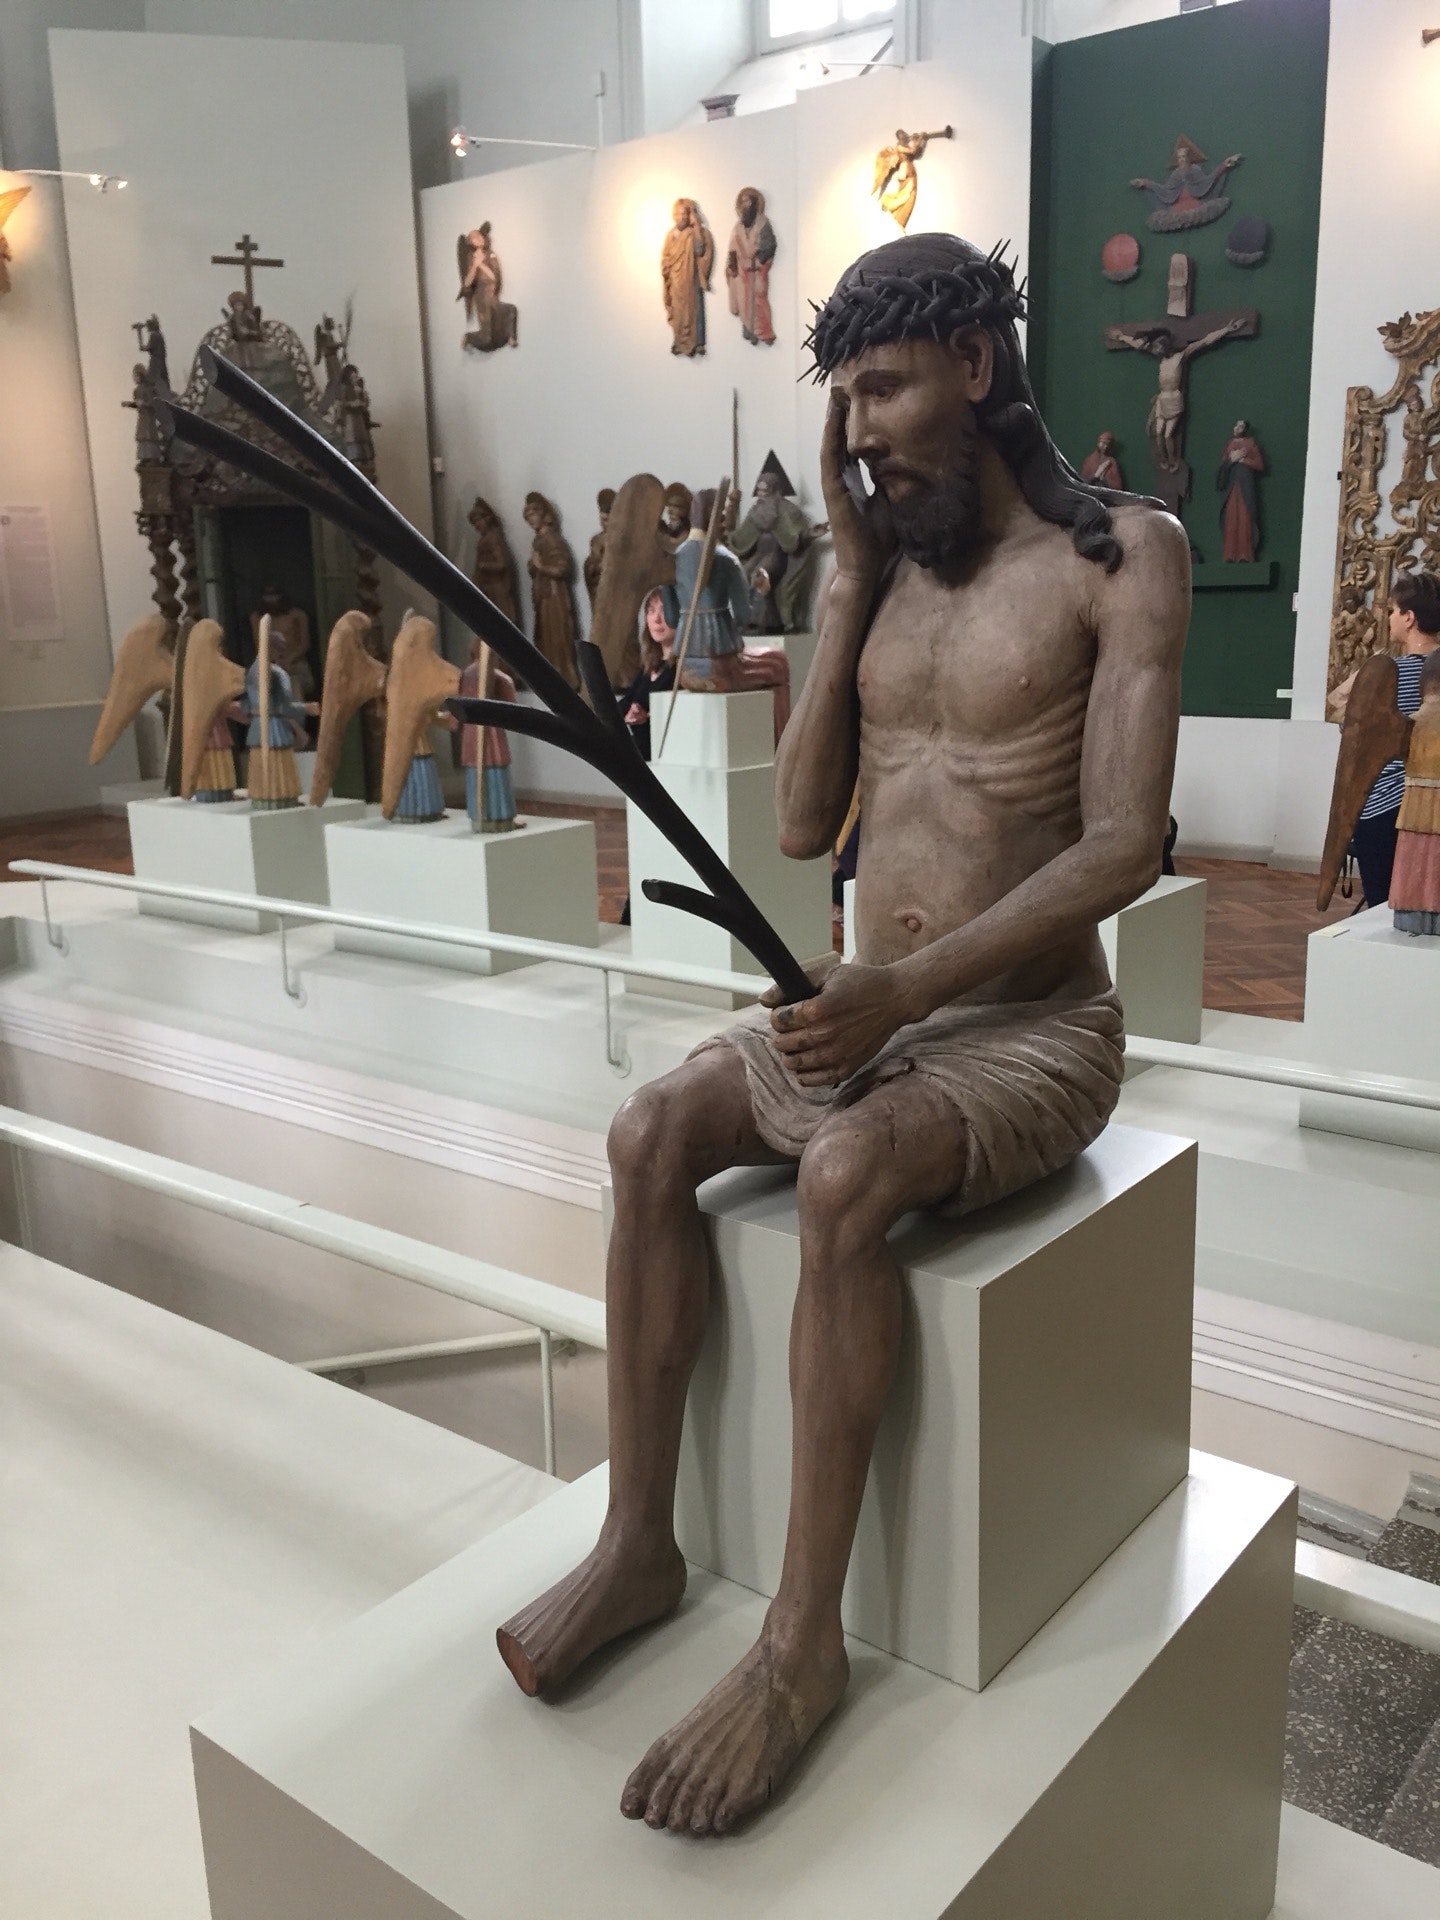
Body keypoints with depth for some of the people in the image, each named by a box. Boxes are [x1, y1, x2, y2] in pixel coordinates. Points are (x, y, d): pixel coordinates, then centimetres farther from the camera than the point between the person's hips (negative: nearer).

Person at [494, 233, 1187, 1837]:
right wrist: (849, 581, -1)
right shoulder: (885, 570, 10)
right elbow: (803, 823, 3)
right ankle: (638, 1543, -6)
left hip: (1031, 1028, -6)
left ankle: (804, 1637, -19)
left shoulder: (1120, 555, -8)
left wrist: (909, 985, -28)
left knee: (841, 1175, -33)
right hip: (874, 1007, 6)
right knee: (650, 1132, -16)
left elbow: (1123, 845, -17)